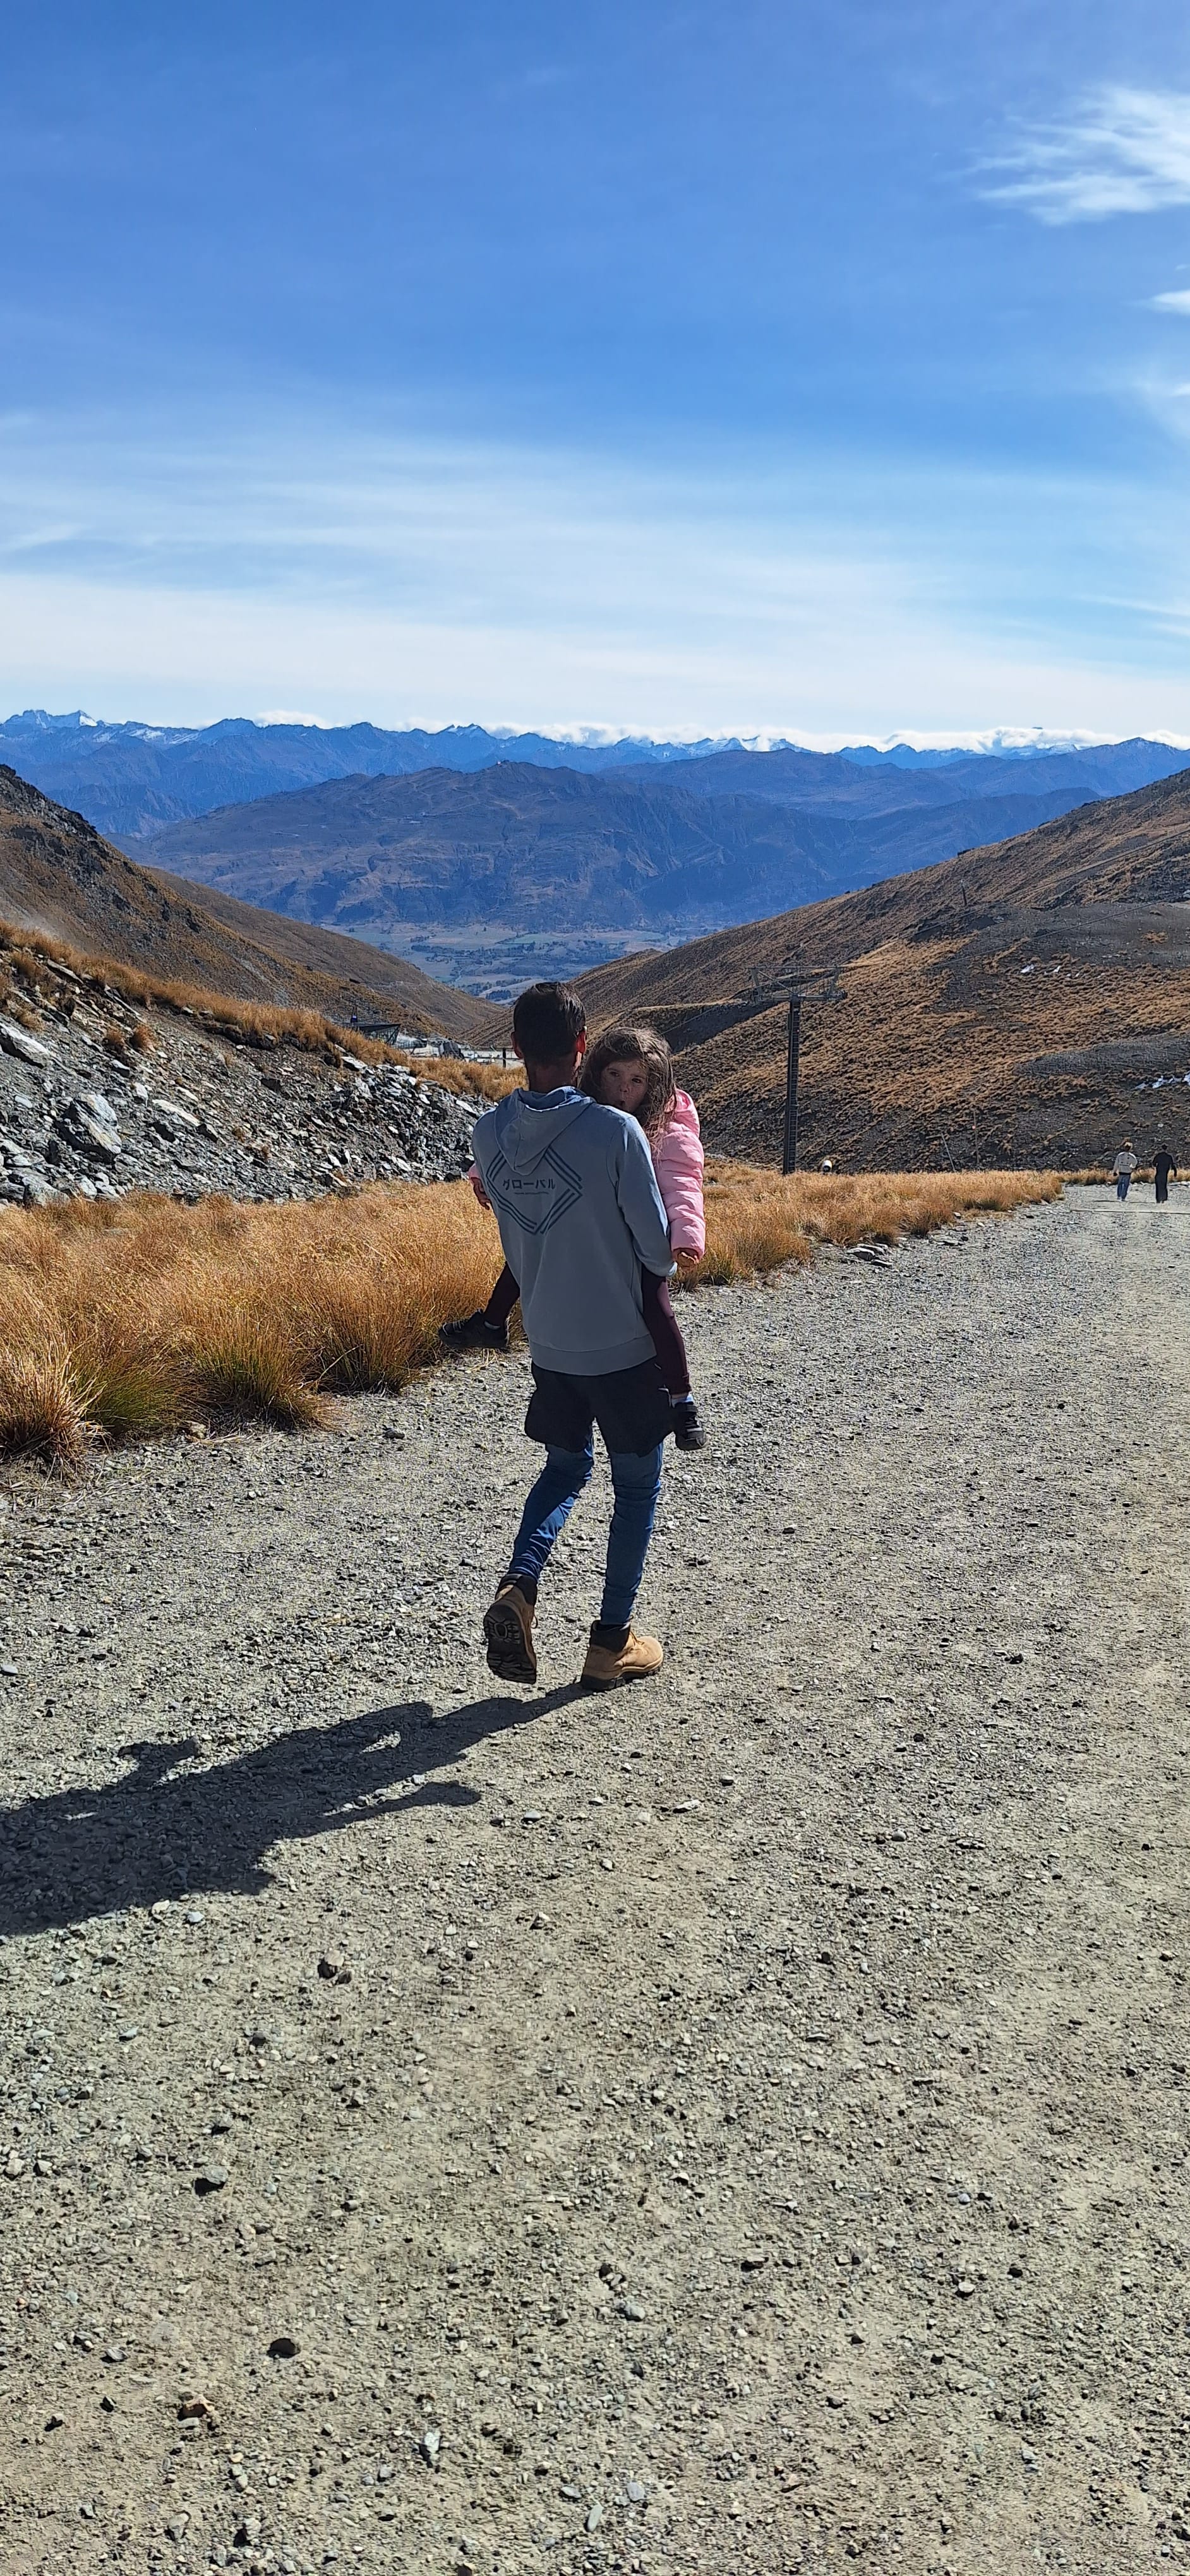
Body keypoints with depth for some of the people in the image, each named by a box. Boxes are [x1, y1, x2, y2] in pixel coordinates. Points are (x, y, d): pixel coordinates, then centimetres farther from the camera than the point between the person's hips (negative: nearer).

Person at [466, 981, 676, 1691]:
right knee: (638, 1486, 14)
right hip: (623, 1346, -4)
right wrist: (659, 1265, 9)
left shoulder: (490, 1133, -6)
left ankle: (519, 1583, 0)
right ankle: (613, 1642, 20)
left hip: (548, 1346, 4)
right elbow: (659, 1249, -13)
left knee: (565, 1468, 24)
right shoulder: (615, 1132, -21)